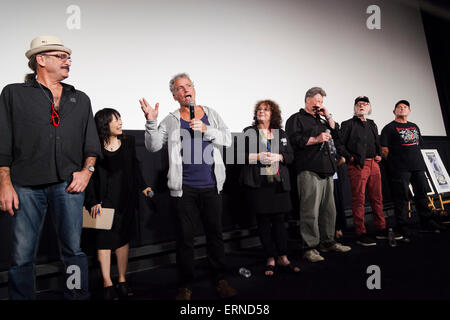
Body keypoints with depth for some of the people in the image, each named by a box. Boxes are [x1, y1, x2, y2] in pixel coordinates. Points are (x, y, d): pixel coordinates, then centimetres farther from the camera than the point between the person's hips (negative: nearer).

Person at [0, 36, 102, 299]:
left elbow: (92, 144, 16)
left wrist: (87, 170, 0)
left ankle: (78, 296, 17)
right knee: (22, 256, 3)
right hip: (26, 186, -1)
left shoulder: (81, 99, 17)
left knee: (74, 250, 4)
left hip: (68, 183, 2)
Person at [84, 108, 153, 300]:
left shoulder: (128, 142, 7)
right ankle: (107, 284, 7)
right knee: (104, 238, -1)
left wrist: (142, 186, 8)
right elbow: (90, 176, -8)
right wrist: (93, 201, -13)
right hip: (105, 199, -4)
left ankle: (122, 281, 20)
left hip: (126, 198, 5)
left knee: (124, 237, 10)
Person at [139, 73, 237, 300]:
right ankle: (185, 285, 19)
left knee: (215, 233, 9)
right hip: (184, 188, -1)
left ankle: (220, 280, 24)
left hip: (212, 186, 1)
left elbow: (227, 139, 1)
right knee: (185, 237, 5)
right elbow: (153, 146, -3)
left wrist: (205, 129, -14)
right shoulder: (170, 121, 6)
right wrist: (151, 122, -17)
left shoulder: (211, 114, 10)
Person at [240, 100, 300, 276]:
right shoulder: (249, 132, 8)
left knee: (279, 219, 4)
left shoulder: (281, 133, 16)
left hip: (279, 183, 2)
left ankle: (283, 258, 14)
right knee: (263, 221, 2)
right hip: (258, 183, -2)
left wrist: (278, 157, -7)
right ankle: (270, 260, 12)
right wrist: (257, 156, -14)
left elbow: (290, 155, 12)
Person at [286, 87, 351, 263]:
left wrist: (328, 116, 15)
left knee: (329, 209, 11)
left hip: (326, 171, 8)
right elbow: (295, 140, -10)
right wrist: (316, 139, -13)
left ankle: (327, 242, 23)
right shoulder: (296, 119, 5)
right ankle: (310, 247, -3)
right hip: (309, 171, -8)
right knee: (311, 211, -9)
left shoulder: (321, 120, 28)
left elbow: (337, 135, 21)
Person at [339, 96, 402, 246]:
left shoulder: (372, 125, 22)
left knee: (377, 198, 10)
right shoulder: (348, 124, 3)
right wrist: (350, 157, -13)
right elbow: (340, 144, -4)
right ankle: (360, 234, -1)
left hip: (373, 164, 6)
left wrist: (379, 155, 12)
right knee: (359, 199, -5)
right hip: (357, 166, -6)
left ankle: (381, 230, 20)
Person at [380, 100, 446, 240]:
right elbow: (384, 149, -6)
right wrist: (393, 162, -8)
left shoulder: (414, 126, 21)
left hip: (418, 166, 7)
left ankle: (428, 222, 25)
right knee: (402, 197, -5)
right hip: (400, 169, -6)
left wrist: (419, 162, 16)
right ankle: (403, 229, 2)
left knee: (422, 193, 12)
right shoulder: (389, 128, 1)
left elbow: (419, 145, 25)